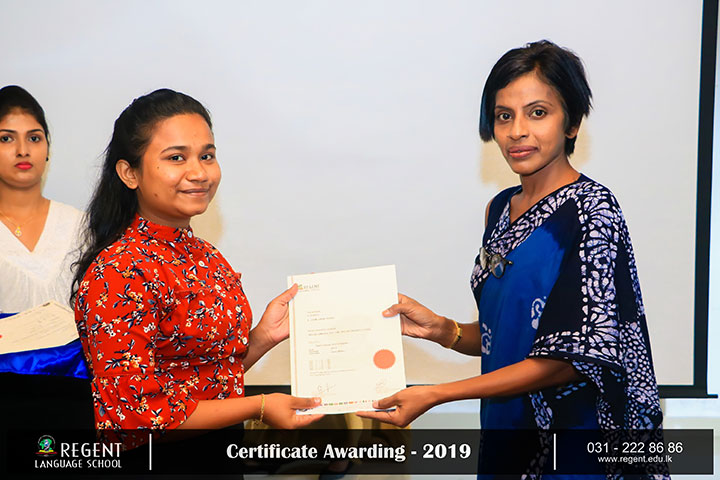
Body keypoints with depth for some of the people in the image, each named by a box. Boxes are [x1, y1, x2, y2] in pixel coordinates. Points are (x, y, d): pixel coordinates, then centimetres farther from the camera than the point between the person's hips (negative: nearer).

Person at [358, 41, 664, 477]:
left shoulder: (590, 210, -15)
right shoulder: (501, 209, 7)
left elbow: (568, 359, -20)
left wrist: (434, 394, -21)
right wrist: (439, 329, -7)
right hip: (505, 426, 7)